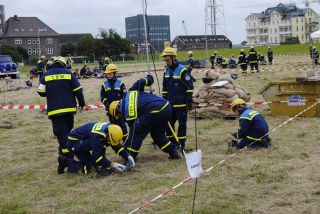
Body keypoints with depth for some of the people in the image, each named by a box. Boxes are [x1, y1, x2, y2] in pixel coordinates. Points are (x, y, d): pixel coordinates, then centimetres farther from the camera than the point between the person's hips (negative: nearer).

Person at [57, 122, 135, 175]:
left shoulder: (110, 129, -8)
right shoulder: (98, 135, -35)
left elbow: (118, 147, 3)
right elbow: (96, 157, -30)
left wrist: (129, 157, -10)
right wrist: (113, 164, -31)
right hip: (73, 143, -10)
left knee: (87, 169, 0)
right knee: (102, 143, -29)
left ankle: (65, 162, 10)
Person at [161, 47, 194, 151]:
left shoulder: (182, 70, -12)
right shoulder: (167, 70, 9)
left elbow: (190, 86, -10)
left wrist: (189, 101, -12)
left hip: (181, 103, -6)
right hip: (170, 103, 7)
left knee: (182, 123, 3)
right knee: (168, 123, 8)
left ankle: (181, 142, 13)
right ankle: (172, 141, 21)